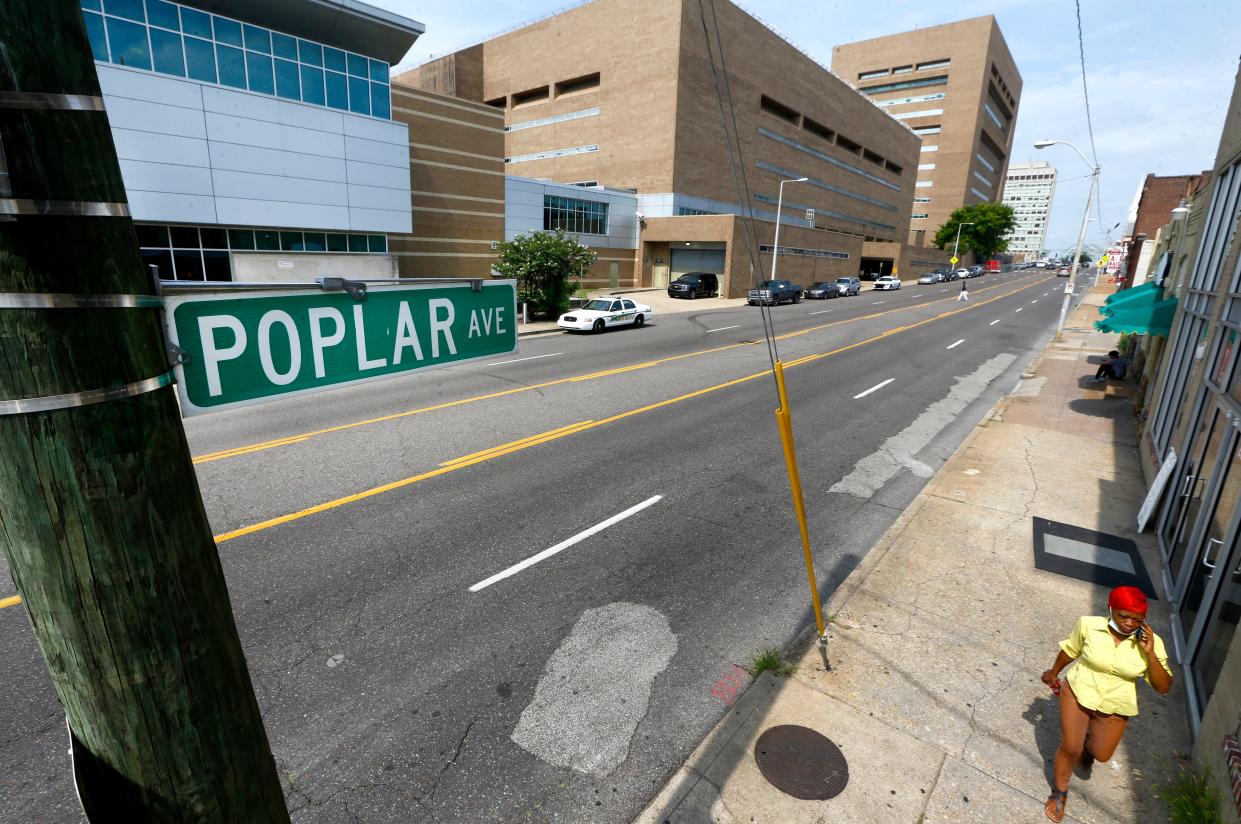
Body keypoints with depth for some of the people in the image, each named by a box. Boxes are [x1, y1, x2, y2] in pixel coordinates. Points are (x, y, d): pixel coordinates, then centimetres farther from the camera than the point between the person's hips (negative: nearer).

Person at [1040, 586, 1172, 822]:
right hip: (1078, 693, -1)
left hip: (1114, 707, 2)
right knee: (1070, 748, 3)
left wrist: (1149, 653, -26)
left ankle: (1087, 745, 54)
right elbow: (1070, 649, 0)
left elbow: (1163, 688, -13)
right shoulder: (1088, 624, -19)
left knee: (1101, 754, 16)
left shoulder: (1151, 642, -16)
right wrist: (1054, 672, 13)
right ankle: (1060, 792, 28)